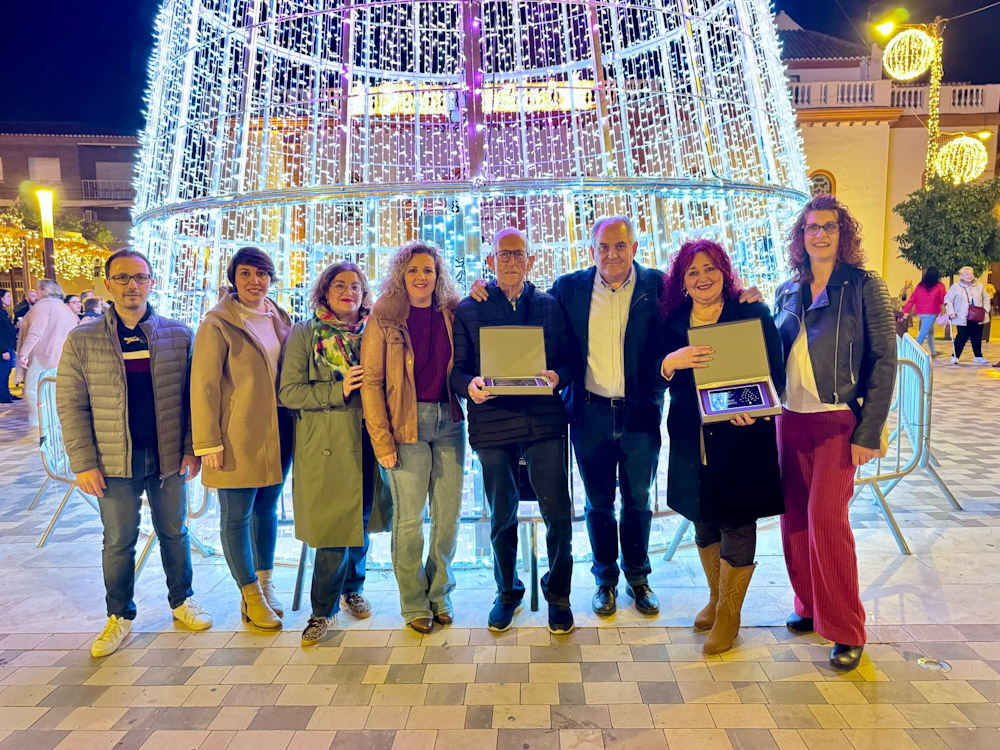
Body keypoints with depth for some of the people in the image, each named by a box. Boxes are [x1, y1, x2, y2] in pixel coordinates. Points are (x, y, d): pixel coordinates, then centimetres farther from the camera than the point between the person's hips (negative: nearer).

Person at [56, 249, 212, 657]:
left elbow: (192, 396, 2)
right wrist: (83, 462, -5)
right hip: (115, 462, 0)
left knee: (174, 533, 14)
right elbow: (71, 405, -1)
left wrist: (192, 448, -4)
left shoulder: (179, 335, 0)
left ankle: (182, 601, 33)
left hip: (168, 457, 1)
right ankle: (119, 617, 29)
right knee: (118, 542, 11)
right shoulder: (82, 340, -1)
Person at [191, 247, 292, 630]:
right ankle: (251, 595, 18)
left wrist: (295, 425, 11)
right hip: (238, 435, -5)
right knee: (237, 515, 4)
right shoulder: (218, 323, -6)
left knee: (267, 509, 15)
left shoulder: (280, 318, 11)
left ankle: (266, 584, 29)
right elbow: (203, 385, -9)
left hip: (277, 432, 5)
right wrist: (208, 443, -12)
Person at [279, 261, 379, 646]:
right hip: (326, 445, -3)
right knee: (333, 527, -2)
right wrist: (339, 389, -17)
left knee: (361, 521, 13)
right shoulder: (305, 335, 1)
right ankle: (324, 609, 17)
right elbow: (288, 392, -7)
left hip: (366, 443, 4)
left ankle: (352, 589, 36)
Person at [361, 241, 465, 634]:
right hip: (407, 424, -3)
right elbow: (371, 381, -6)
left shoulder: (451, 314, 8)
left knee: (448, 514, 8)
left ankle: (440, 595, 26)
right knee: (408, 517, 1)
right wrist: (382, 440, -11)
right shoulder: (384, 319, -2)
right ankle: (413, 603, 19)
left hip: (448, 421, 4)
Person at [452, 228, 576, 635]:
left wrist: (556, 377, -12)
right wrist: (470, 385, -16)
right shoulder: (468, 310, 8)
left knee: (558, 513, -1)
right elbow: (457, 369, 5)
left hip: (544, 421, 0)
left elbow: (569, 360, 9)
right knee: (501, 515, 11)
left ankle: (557, 593, 24)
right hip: (492, 423, 0)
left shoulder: (550, 306, 11)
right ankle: (507, 591, 33)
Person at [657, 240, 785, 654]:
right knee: (703, 521, 17)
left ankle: (728, 615, 25)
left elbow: (775, 374, -6)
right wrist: (672, 362, -21)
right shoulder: (672, 320, 4)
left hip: (741, 437, -3)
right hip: (692, 438, 4)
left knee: (737, 526, 5)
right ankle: (715, 597, 40)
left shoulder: (753, 314, -5)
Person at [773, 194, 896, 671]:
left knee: (825, 515, -9)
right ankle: (809, 605, 28)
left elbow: (885, 360, -7)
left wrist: (869, 431, -12)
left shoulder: (864, 286, -3)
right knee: (794, 515, 8)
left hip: (839, 421, -5)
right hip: (791, 418, 5)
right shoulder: (788, 292, 11)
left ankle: (846, 630, 9)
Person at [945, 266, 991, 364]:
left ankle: (978, 356, 19)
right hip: (963, 319, -4)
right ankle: (955, 356, 9)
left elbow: (986, 298, 16)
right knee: (961, 337, -2)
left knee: (977, 338, 8)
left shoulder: (980, 286, 9)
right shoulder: (955, 287, -3)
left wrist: (986, 309, 4)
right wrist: (951, 312, -9)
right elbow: (948, 300, -1)